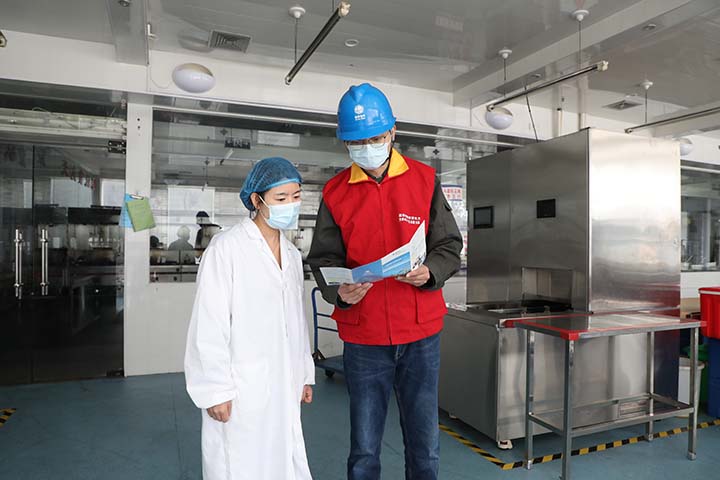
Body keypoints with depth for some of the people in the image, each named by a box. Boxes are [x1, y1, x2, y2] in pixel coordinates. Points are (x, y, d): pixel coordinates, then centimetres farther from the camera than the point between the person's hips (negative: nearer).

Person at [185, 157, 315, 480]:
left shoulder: (292, 254, 10)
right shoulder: (226, 248, -12)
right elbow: (210, 325, -13)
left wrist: (305, 375, 15)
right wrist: (216, 389, -13)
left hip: (283, 388, 6)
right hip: (240, 390, -6)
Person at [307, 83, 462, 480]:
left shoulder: (424, 180, 1)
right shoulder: (335, 193, 1)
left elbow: (449, 246, 2)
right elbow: (323, 259, 1)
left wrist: (429, 271, -18)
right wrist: (340, 291, -19)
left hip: (421, 332, 0)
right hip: (363, 336, 0)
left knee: (425, 447, 13)